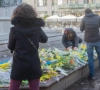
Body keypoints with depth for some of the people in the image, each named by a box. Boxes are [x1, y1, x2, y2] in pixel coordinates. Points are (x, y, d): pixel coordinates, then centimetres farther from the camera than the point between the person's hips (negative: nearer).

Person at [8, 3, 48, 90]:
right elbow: (45, 39, 17)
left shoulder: (14, 30, -12)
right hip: (34, 65, 3)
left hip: (19, 66, -2)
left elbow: (11, 47, 3)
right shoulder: (37, 29, -3)